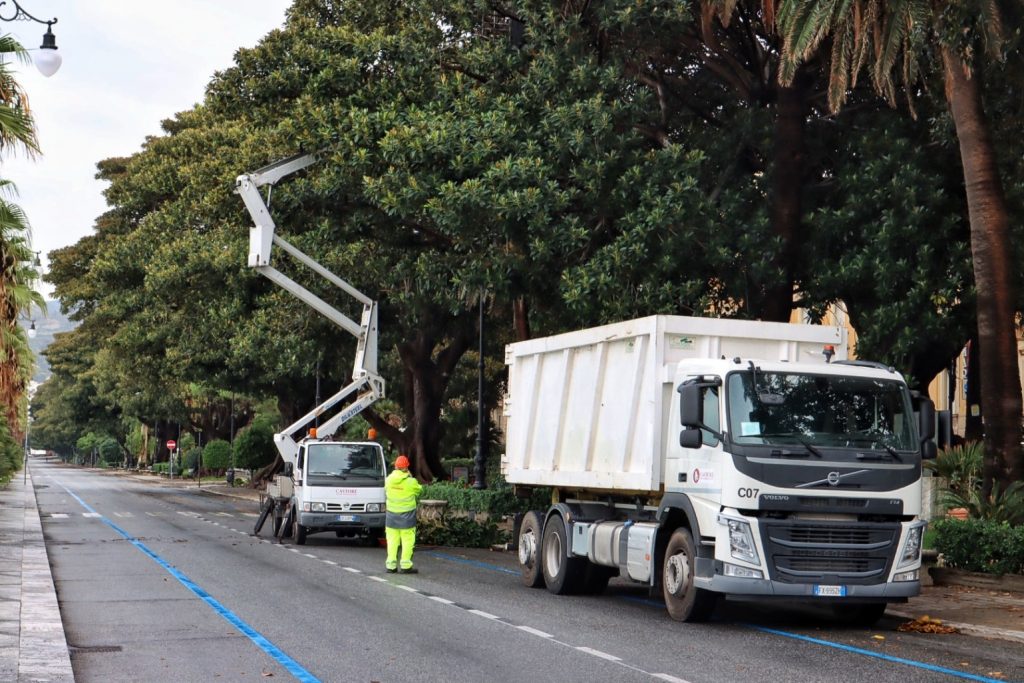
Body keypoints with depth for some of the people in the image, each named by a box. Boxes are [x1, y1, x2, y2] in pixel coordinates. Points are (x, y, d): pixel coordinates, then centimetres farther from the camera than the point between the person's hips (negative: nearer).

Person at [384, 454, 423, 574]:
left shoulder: (389, 479, -2)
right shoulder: (411, 482, -13)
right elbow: (419, 490, 3)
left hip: (391, 514, 4)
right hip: (407, 515, -4)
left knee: (392, 540, 10)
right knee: (408, 541, 3)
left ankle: (391, 565, 10)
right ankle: (405, 566, 1)